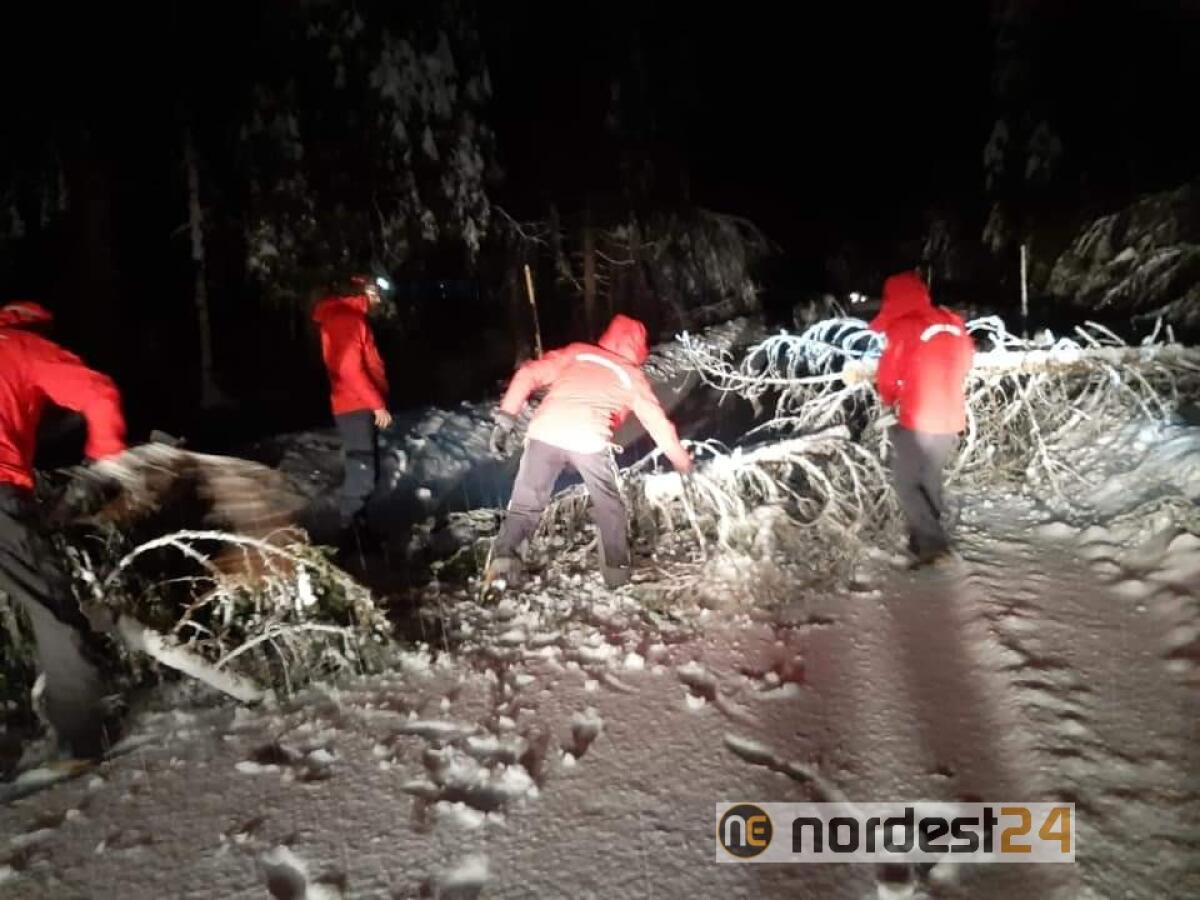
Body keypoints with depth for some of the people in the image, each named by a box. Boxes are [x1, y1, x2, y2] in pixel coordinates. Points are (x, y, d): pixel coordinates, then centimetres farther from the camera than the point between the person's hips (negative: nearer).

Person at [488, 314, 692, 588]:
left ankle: (503, 558, -2)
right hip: (589, 440, -1)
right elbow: (657, 422, 27)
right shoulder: (632, 375, 23)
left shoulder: (576, 352, 26)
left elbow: (528, 375, 15)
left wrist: (506, 419, 15)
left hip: (545, 432, 2)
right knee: (609, 506, 20)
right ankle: (616, 571, 20)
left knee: (526, 504, 13)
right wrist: (683, 463, 38)